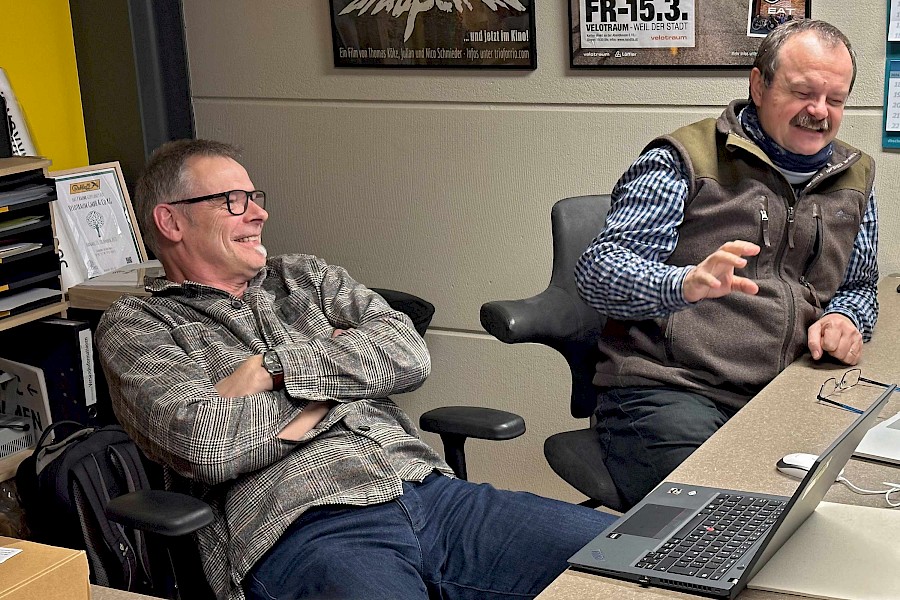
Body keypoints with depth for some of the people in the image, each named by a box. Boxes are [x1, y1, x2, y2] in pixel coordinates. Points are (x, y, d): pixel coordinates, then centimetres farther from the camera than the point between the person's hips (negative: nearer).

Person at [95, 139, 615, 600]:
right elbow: (201, 442, -10)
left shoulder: (307, 278, 24)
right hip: (304, 531, -5)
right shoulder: (137, 327, 10)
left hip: (428, 489, 5)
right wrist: (343, 374, 3)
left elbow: (409, 355, 8)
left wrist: (274, 365, -3)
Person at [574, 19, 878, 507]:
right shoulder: (685, 160, -1)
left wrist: (845, 318, 2)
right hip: (665, 389, -5)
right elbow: (597, 269, -9)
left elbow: (859, 288, 27)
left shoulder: (855, 178, 17)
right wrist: (685, 283, -29)